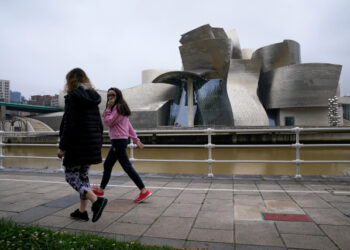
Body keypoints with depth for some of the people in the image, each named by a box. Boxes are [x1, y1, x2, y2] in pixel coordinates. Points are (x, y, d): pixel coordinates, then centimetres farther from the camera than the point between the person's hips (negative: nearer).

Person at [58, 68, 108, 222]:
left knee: (71, 177, 3)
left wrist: (62, 147, -11)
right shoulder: (92, 98, 12)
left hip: (77, 144, -8)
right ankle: (82, 211, 22)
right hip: (92, 144, 8)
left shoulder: (72, 97, -10)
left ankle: (96, 200, -13)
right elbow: (99, 125, 13)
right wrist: (98, 145, 19)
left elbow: (69, 124, -18)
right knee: (83, 176, 15)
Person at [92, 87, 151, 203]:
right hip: (119, 141, 10)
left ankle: (144, 191, -7)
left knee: (127, 166, -9)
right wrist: (136, 139, 17)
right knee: (107, 165, 19)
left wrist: (108, 108, -9)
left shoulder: (118, 107, -11)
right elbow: (129, 126, 18)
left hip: (118, 141, -10)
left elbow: (108, 122, -14)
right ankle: (101, 190, 33)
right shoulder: (121, 108, 19)